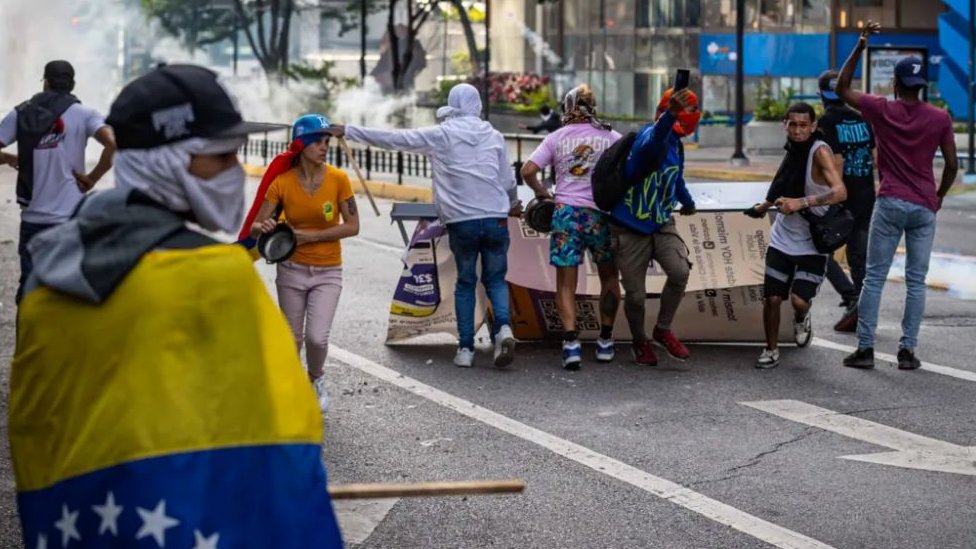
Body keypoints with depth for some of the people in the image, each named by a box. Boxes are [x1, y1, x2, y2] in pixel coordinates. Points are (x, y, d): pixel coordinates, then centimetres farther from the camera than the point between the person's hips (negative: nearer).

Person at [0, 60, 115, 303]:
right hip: (71, 218, -2)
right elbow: (113, 145, -19)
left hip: (33, 217, 2)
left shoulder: (21, 114, 5)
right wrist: (92, 178, -7)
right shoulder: (83, 114, -3)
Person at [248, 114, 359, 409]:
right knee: (293, 338, 9)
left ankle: (316, 379, 21)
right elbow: (256, 226, -10)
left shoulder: (338, 179, -12)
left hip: (327, 272, -1)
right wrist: (261, 227, -35)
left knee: (317, 337, -11)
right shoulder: (282, 182, -11)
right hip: (292, 270, 1)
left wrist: (311, 236, -19)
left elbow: (352, 226, -10)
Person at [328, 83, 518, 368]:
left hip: (461, 222, -1)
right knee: (495, 279, 13)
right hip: (495, 219, 1)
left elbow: (393, 138, 1)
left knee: (465, 283, 12)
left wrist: (347, 131, 7)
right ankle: (503, 327, -13)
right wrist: (512, 203, 37)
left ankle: (466, 348, 9)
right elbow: (508, 180, 15)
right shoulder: (493, 136, 8)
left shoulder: (440, 135, 1)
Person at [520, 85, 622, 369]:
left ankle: (571, 341, -14)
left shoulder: (556, 138, 5)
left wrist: (543, 194, 13)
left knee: (566, 283, 3)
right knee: (609, 277, 18)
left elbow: (528, 171, -2)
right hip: (602, 212, 0)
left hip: (566, 212, 0)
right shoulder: (610, 137, 5)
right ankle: (605, 340, 20)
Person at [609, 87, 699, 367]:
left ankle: (663, 330, 2)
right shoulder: (651, 135, -19)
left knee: (680, 271, -19)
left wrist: (687, 202, 49)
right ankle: (641, 343, 26)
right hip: (630, 229, -6)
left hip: (661, 224, 6)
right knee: (635, 295, -2)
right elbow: (652, 144, -48)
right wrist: (670, 114, -65)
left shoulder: (676, 144, 9)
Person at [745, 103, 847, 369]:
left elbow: (840, 192, -32)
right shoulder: (792, 149, 3)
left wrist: (801, 203, -39)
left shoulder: (820, 151, -18)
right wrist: (765, 206, 32)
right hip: (783, 237, 5)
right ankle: (771, 350, 21)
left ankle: (801, 319, 22)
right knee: (772, 298, 2)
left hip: (813, 243, -5)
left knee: (799, 300, -14)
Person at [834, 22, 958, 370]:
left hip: (890, 205, -1)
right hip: (924, 208, 1)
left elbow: (842, 88, 8)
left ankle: (865, 348, 1)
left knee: (874, 278, 3)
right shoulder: (940, 118, 0)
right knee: (916, 281, 5)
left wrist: (861, 45, 6)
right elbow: (952, 165, 3)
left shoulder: (882, 110, -3)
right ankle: (907, 350, 4)